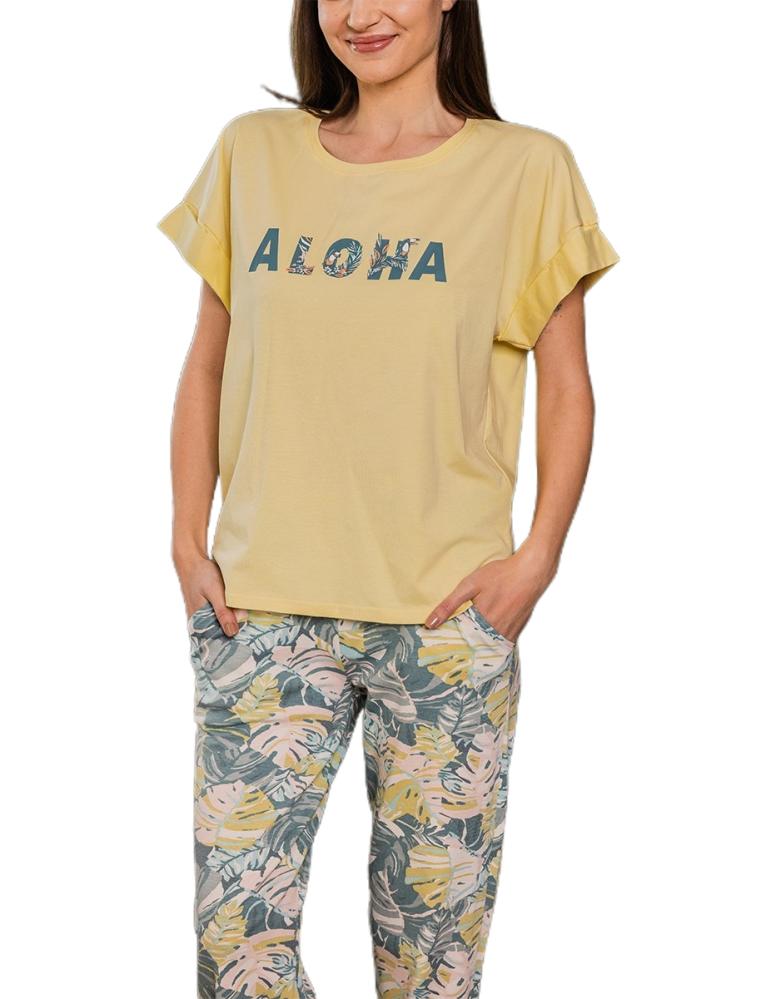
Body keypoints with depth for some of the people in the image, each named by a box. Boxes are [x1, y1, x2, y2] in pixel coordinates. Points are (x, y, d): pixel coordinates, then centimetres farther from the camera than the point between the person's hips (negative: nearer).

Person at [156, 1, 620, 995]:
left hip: (448, 610, -1)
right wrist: (188, 541, 4)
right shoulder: (252, 151, 8)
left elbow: (565, 389, 4)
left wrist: (537, 558, -7)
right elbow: (206, 366, 12)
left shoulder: (526, 168, 2)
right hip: (262, 601, 2)